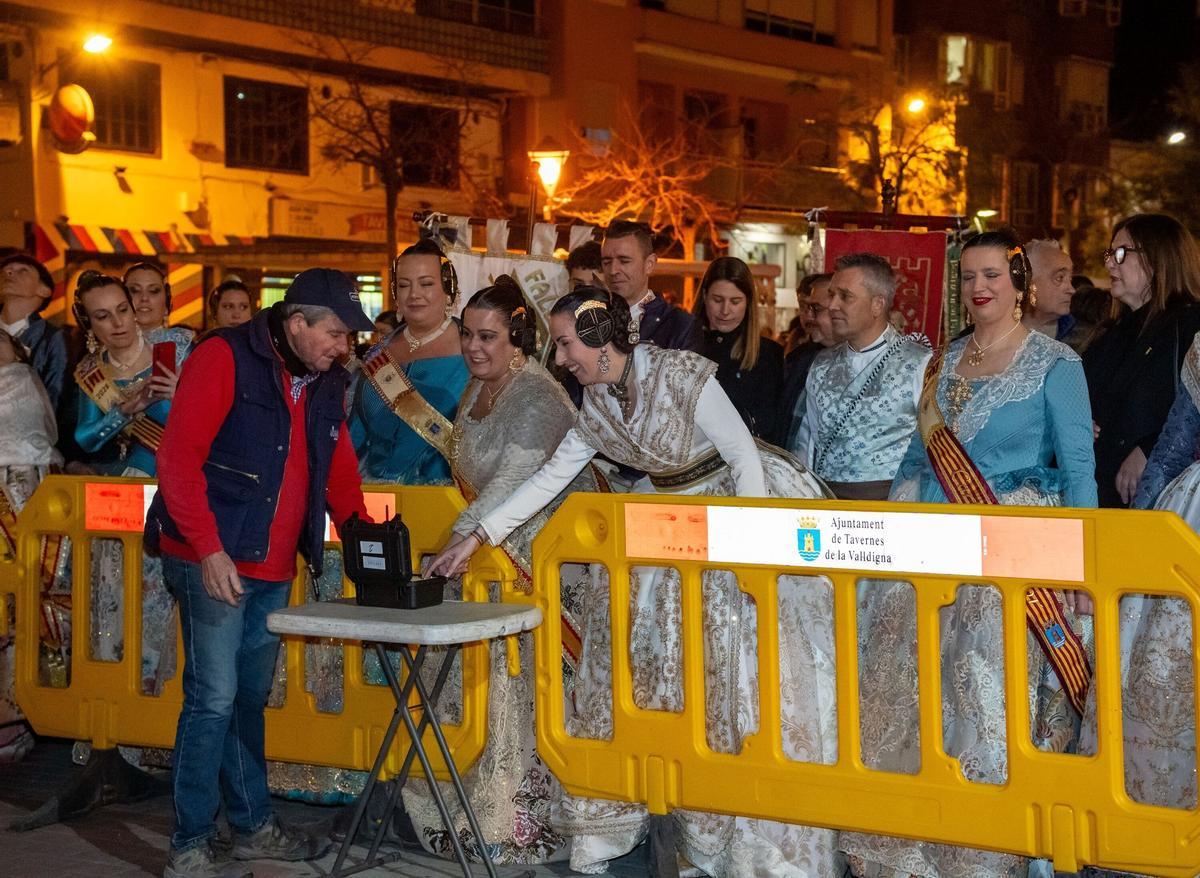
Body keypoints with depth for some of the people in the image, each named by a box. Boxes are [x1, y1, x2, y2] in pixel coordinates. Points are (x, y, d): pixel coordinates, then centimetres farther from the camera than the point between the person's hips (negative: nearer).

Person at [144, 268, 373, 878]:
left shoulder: (326, 383, 11)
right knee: (214, 698, -7)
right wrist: (210, 550, -21)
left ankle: (253, 826, 27)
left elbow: (340, 473, 19)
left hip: (274, 568, 7)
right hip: (212, 561, -7)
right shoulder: (226, 358, -10)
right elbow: (178, 459, -15)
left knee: (249, 697, 17)